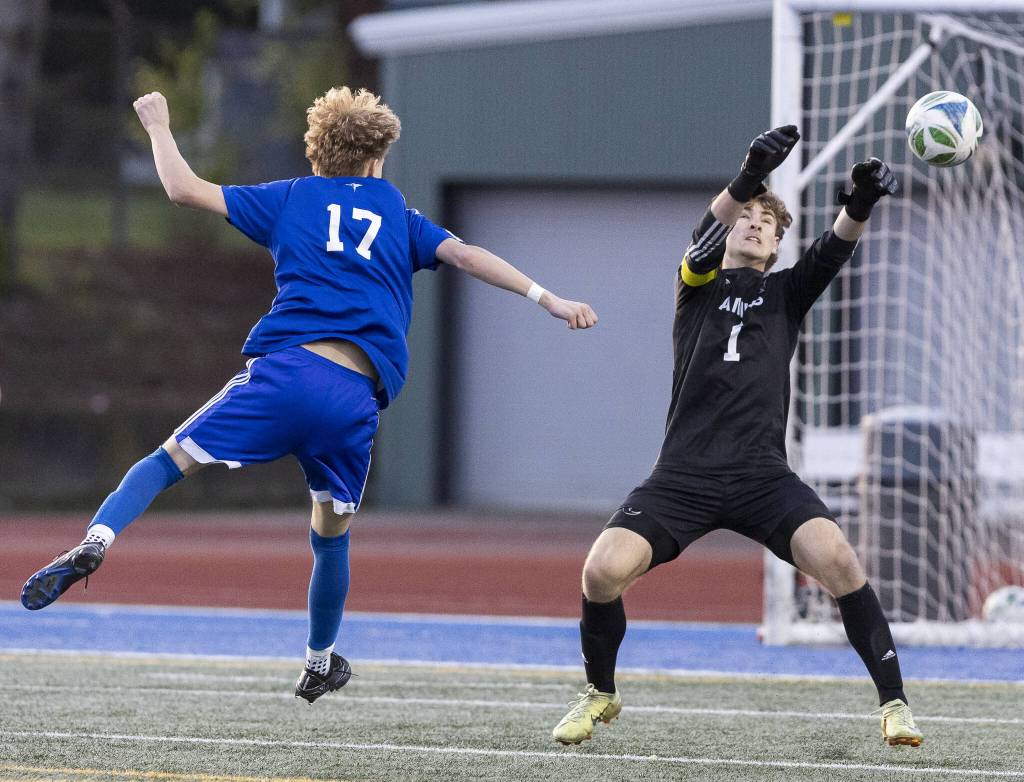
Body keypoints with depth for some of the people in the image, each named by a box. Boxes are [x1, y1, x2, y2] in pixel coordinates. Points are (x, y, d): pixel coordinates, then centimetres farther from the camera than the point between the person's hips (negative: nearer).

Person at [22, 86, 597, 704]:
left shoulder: (290, 198, 20)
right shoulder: (398, 213, 24)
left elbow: (184, 189, 16)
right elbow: (465, 254, 12)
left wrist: (160, 128, 31)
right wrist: (549, 299, 10)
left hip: (285, 368, -1)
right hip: (357, 400, 1)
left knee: (172, 459, 4)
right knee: (332, 536, 20)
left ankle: (97, 541, -23)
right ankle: (320, 664, 34)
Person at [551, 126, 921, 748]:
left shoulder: (786, 293, 17)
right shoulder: (700, 284, 14)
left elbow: (835, 251, -3)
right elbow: (707, 233, -8)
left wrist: (861, 203, -26)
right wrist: (748, 179, -28)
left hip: (762, 474, 0)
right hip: (684, 474, 0)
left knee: (836, 557, -25)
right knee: (604, 568, -19)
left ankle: (894, 700, -13)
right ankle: (600, 695, 9)